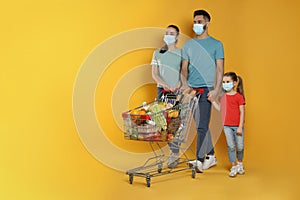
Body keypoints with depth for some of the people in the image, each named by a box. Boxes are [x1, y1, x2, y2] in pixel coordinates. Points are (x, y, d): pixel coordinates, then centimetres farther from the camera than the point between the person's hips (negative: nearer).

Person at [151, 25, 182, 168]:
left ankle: (174, 152, -1)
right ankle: (175, 151, 10)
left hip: (178, 91, -2)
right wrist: (165, 85, -10)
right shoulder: (157, 53, 12)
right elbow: (154, 73, 5)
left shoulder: (182, 53, 6)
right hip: (162, 90, 3)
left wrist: (179, 84, -15)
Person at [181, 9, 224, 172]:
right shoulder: (188, 45, 15)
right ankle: (211, 156, 22)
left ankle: (199, 160, -10)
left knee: (202, 126, -11)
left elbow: (220, 69, -1)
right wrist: (184, 83, -5)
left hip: (206, 89, -4)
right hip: (191, 89, 5)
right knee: (201, 125, 10)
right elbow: (184, 67, 13)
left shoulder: (216, 44, 4)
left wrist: (216, 90, -12)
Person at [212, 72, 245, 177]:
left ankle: (240, 163, 32)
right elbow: (220, 109, 14)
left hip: (237, 126, -3)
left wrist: (240, 127, -11)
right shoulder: (223, 96, 7)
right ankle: (233, 167, 13)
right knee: (230, 146, 3)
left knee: (240, 147, 7)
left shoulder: (239, 96, -8)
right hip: (227, 125, 3)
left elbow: (242, 112, -8)